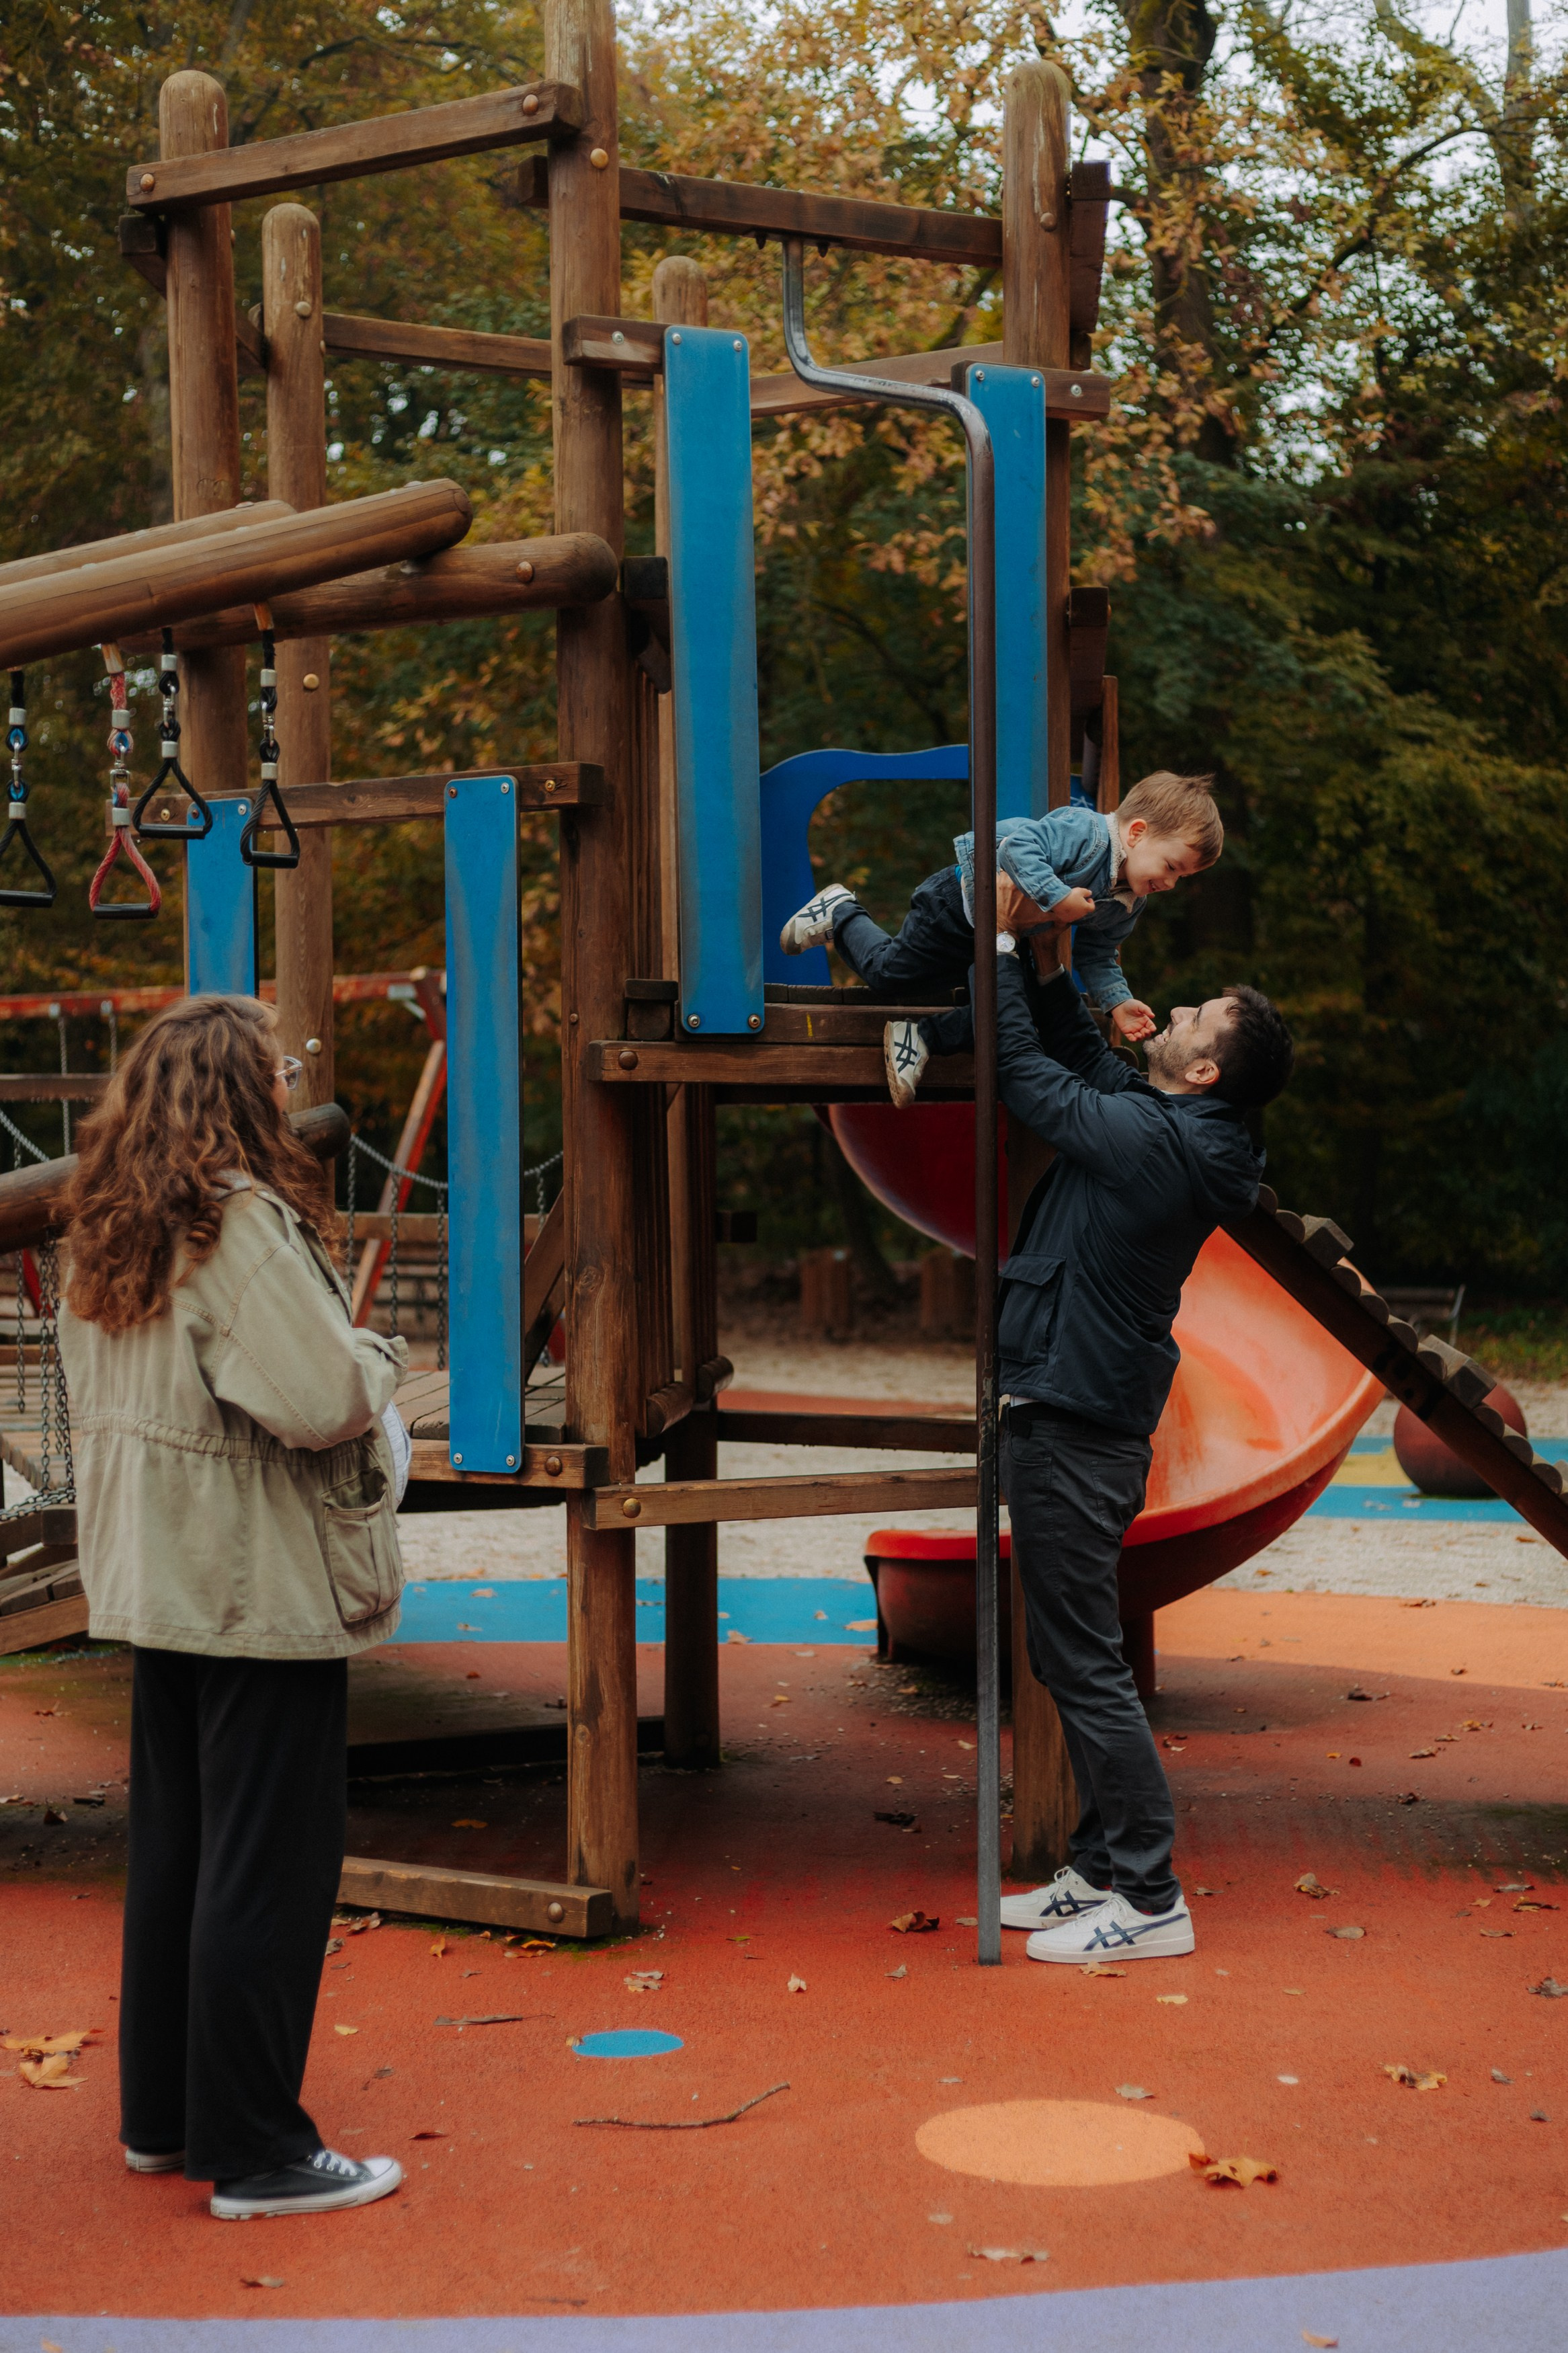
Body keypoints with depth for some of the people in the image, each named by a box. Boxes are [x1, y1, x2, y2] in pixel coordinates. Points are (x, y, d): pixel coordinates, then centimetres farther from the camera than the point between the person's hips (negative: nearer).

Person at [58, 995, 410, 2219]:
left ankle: (160, 2115, 29)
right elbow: (320, 1403, -24)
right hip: (264, 1591, -9)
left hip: (160, 1581, 9)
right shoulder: (244, 1225, -19)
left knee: (174, 1846, 18)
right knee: (268, 1865, 0)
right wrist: (376, 1358, -3)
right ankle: (255, 2153, 8)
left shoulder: (108, 1234, 8)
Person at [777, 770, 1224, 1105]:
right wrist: (1056, 897, -50)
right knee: (887, 974, 2)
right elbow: (1018, 846, -44)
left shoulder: (1130, 903, -6)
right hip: (959, 905, -8)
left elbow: (1096, 956, 1)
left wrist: (1117, 1001, -15)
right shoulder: (1086, 833, -34)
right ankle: (841, 913, 30)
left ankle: (924, 1038, 4)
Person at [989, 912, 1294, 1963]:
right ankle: (1101, 1871, 25)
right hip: (1087, 1417, 10)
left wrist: (1001, 951, -1)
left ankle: (1150, 1899, 1)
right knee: (1076, 1659, 16)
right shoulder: (1169, 1127, 7)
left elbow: (1026, 1069, -11)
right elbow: (1078, 1048, 21)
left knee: (1085, 1664, -5)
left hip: (1076, 1431, -10)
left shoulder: (1147, 1139, -20)